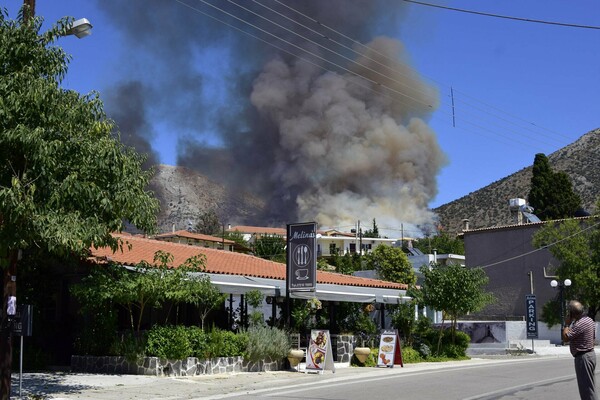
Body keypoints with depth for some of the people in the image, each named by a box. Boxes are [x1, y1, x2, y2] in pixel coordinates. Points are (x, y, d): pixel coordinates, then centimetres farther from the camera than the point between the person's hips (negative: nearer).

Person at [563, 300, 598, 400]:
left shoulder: (579, 324, -23)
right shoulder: (589, 319, 9)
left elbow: (565, 338, -24)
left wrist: (567, 324, -11)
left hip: (583, 357, -10)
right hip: (590, 354, 10)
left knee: (586, 387, -6)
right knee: (589, 386, 17)